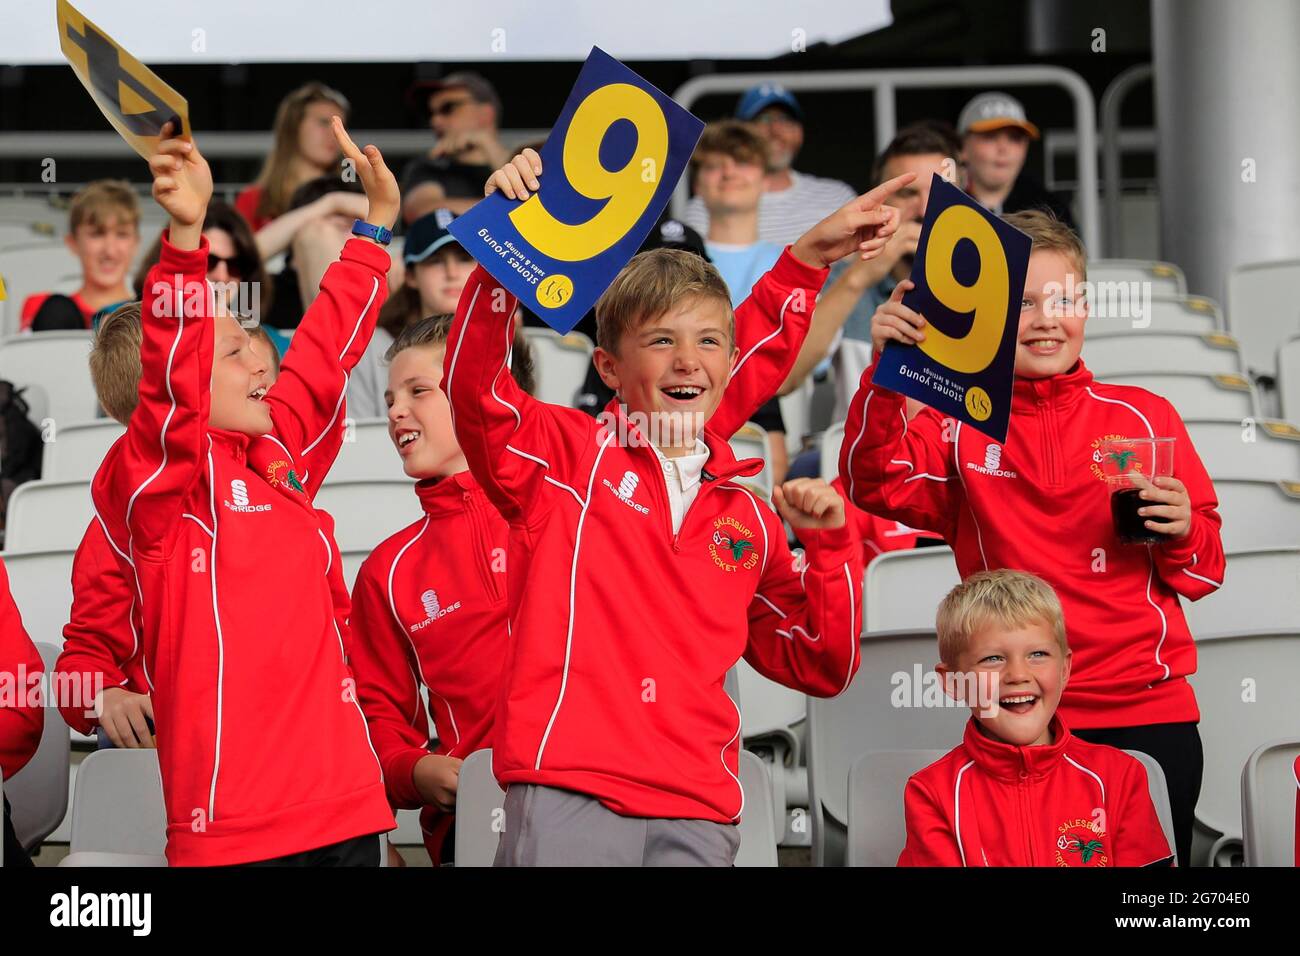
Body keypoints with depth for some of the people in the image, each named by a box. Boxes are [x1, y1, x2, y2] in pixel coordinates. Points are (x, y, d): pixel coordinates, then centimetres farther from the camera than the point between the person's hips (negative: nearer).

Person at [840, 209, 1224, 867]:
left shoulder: (1145, 417, 7)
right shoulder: (959, 427, 4)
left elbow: (1204, 573, 12)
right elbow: (876, 485, -15)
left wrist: (1182, 533, -10)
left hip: (1147, 715, 1)